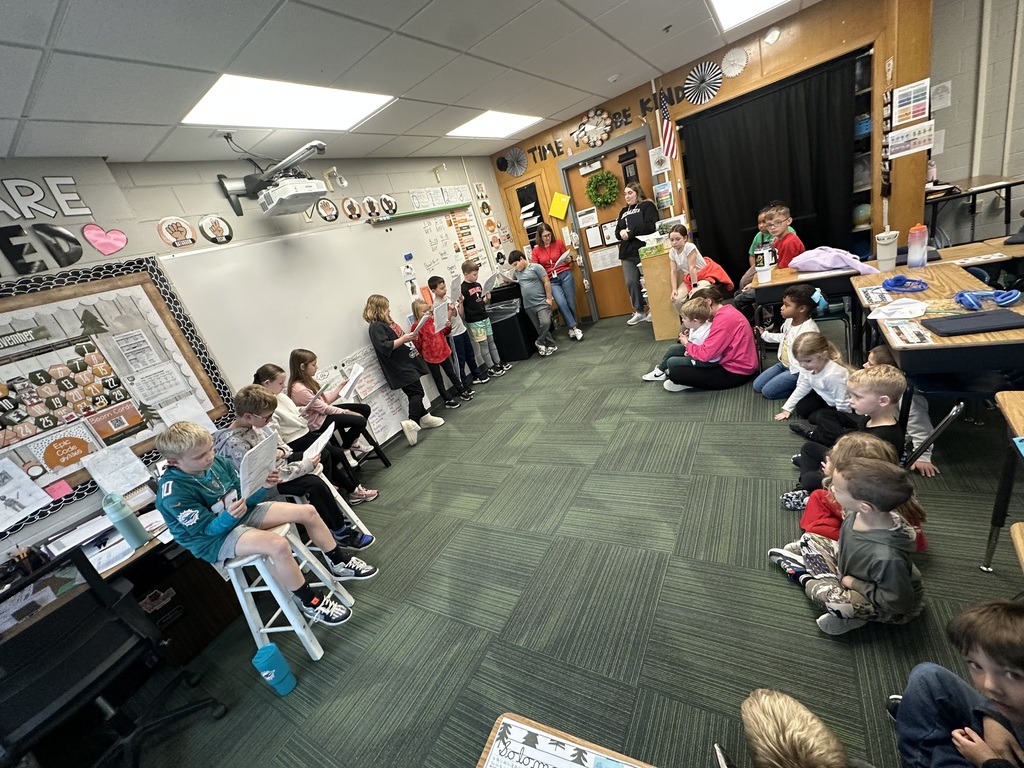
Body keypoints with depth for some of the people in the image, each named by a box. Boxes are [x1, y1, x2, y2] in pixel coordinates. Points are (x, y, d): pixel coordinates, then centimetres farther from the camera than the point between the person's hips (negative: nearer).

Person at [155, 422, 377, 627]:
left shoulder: (217, 462, -5)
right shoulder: (173, 493, -23)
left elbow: (244, 497, 3)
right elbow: (208, 528, -20)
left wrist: (263, 486, -18)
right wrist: (229, 516, -41)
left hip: (241, 515, 7)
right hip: (216, 539, -7)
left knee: (307, 511, -3)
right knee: (278, 545, -34)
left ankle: (340, 564, 15)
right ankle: (312, 604, -13)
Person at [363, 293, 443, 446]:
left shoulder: (388, 322, 15)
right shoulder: (376, 327, -14)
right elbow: (385, 347, -26)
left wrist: (409, 337, 13)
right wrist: (403, 339, -28)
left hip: (407, 362, 9)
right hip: (400, 367, -9)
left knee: (416, 392, 16)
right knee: (416, 392, -14)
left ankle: (424, 417, 27)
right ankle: (412, 422, -19)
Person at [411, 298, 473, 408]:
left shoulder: (433, 320, 1)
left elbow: (444, 333, 12)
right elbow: (418, 346, -12)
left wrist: (448, 326, -3)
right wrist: (415, 339, -27)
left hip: (443, 352, 5)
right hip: (431, 356, -5)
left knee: (451, 374, 19)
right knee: (438, 380, 9)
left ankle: (463, 391, 33)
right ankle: (448, 400, 19)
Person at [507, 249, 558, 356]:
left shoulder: (536, 267, -5)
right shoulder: (516, 271, 13)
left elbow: (546, 282, -7)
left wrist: (549, 298, -11)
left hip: (541, 302, -5)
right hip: (528, 306, 6)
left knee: (545, 323, -21)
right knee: (539, 328, 7)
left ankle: (540, 342, 0)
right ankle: (551, 345, 19)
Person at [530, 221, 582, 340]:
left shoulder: (558, 243, 2)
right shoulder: (536, 250, 2)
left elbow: (568, 259, 10)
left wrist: (569, 260, -10)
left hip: (565, 275, 0)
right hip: (551, 280, 0)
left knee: (571, 303, 0)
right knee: (562, 303, -18)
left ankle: (571, 328, 17)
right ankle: (575, 328, -10)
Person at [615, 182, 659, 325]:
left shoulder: (647, 206, 2)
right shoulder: (624, 211, 23)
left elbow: (649, 227, -14)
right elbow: (617, 232, 17)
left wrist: (629, 232, -12)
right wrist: (621, 233, -7)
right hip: (627, 253, 6)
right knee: (631, 282, 3)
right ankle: (639, 311, 14)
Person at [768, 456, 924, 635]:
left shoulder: (887, 556, -44)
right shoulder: (859, 513, -25)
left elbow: (899, 603, -28)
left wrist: (854, 584, -19)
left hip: (893, 606, -6)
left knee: (832, 599, -29)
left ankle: (806, 579, 0)